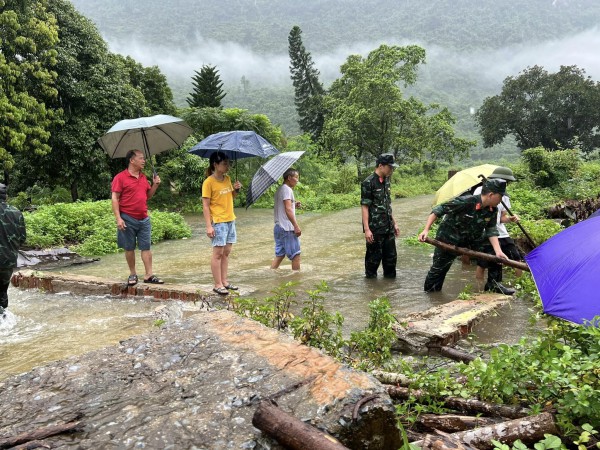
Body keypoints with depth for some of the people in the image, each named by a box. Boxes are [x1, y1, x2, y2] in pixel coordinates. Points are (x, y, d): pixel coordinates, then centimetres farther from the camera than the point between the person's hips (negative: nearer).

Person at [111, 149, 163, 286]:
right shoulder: (120, 177, -6)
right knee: (129, 248, 5)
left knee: (146, 247, 2)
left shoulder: (143, 177, 13)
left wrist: (155, 184, 4)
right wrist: (118, 218, -16)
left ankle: (149, 275, 4)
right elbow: (115, 198, -9)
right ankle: (133, 274, 17)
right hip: (128, 219, -5)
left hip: (144, 219, 5)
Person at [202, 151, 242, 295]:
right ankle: (218, 285, 3)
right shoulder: (208, 182, -12)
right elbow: (205, 206, -13)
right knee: (218, 252, -3)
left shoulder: (227, 179, 10)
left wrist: (236, 190, 1)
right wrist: (209, 226, -19)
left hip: (230, 220, 7)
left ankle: (224, 281, 18)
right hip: (218, 221, -7)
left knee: (226, 252, 10)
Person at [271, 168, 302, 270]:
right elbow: (288, 210, -20)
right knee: (296, 255, 0)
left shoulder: (279, 189, 18)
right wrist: (296, 226, -21)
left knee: (279, 255, 11)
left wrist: (293, 205, 11)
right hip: (287, 228, -10)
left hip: (278, 227, 10)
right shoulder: (287, 189, -12)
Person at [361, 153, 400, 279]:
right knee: (374, 257, 3)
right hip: (375, 229, -7)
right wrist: (366, 229, -18)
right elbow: (364, 207, -14)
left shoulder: (386, 181, 10)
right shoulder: (368, 183, -13)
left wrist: (394, 223, 19)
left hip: (388, 228, 7)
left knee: (391, 256, 13)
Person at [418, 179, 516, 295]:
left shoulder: (493, 210, -12)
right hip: (450, 237, -6)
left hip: (474, 237, 6)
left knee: (494, 252, -6)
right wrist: (426, 230, -31)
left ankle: (494, 284, 7)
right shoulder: (465, 202, -32)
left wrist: (498, 251, -21)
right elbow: (438, 210, -27)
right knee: (439, 267, 1)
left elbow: (491, 230, -8)